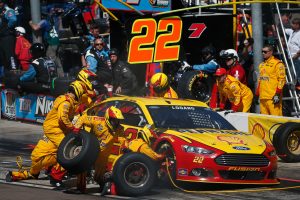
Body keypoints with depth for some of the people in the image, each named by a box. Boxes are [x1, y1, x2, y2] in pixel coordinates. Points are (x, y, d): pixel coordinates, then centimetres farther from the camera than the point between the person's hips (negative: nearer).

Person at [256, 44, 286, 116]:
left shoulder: (277, 64, -4)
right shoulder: (261, 65, 21)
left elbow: (282, 79, -10)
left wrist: (277, 94, -17)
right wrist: (257, 94, 21)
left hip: (273, 97, -8)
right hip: (263, 97, 8)